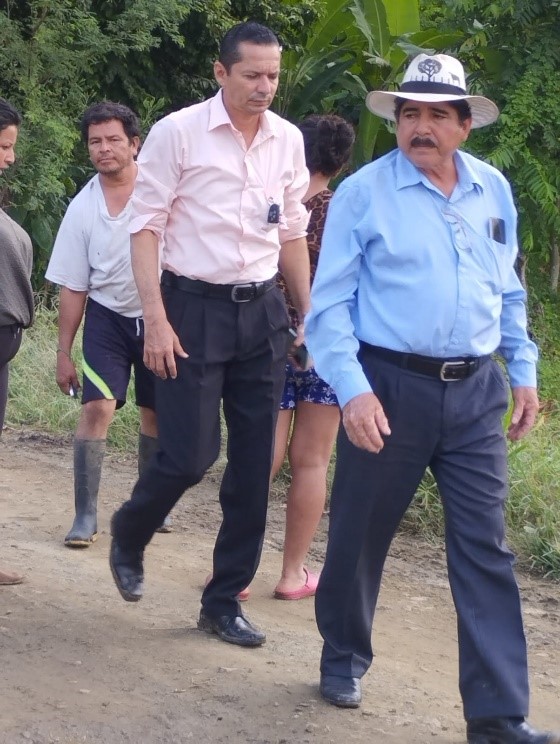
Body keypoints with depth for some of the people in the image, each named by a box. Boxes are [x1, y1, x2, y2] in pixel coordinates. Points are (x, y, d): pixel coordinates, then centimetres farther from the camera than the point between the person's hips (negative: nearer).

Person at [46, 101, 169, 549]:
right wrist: (63, 352, 3)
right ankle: (85, 515, -6)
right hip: (108, 317, 1)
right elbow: (73, 288, 3)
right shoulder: (82, 208, -3)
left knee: (157, 412, 11)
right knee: (98, 408, -12)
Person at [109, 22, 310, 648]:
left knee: (254, 466, 5)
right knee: (189, 455, -7)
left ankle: (224, 601, 17)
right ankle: (128, 538, 25)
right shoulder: (178, 133, -8)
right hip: (193, 308, -5)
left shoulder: (288, 140, 7)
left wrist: (307, 315, 16)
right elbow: (147, 226, -7)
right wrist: (156, 317, -13)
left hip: (262, 309, 5)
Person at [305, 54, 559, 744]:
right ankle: (344, 661, 34)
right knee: (359, 536, 10)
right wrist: (353, 389, -17)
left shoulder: (492, 190, 8)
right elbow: (329, 303, -8)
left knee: (485, 552, 0)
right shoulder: (363, 193, -6)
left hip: (475, 391, 3)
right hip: (390, 388, -3)